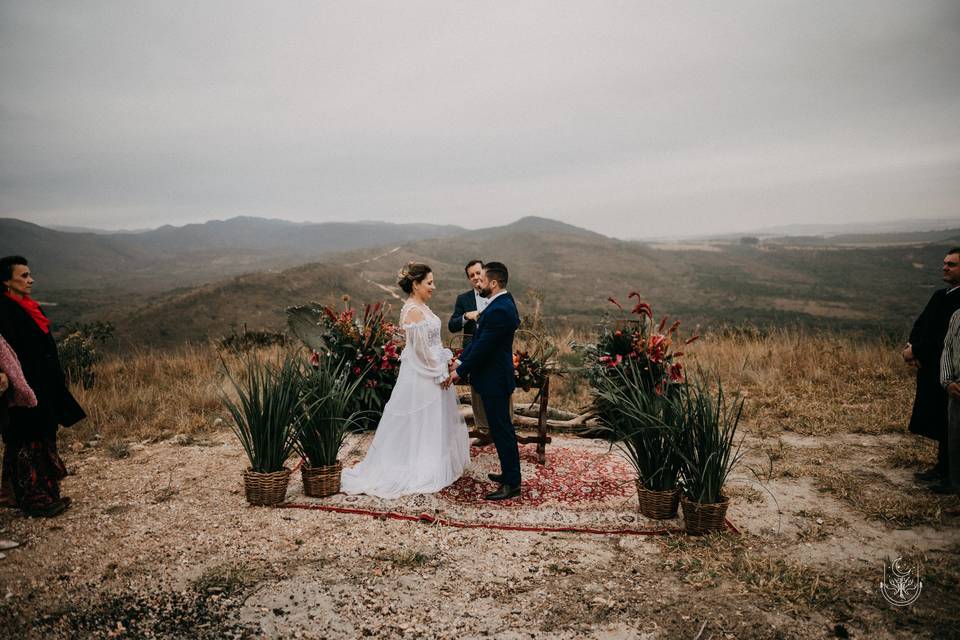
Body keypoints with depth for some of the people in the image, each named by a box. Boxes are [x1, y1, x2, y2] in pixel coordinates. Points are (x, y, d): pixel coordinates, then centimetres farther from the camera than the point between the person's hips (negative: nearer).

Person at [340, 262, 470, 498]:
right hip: (422, 375, -10)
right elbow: (422, 349, -22)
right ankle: (423, 472, 15)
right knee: (421, 423, 2)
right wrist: (440, 374, -15)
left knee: (435, 422, 18)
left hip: (432, 371, 10)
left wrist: (446, 360, 10)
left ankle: (440, 465, 31)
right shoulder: (412, 311, -21)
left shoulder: (421, 307, 9)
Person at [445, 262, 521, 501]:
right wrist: (460, 360, 6)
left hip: (494, 381, -10)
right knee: (503, 428, 19)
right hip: (496, 376, 10)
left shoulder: (499, 310, -24)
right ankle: (510, 474, 31)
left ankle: (512, 484, 9)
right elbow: (479, 338, 11)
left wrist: (459, 372, -12)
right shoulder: (502, 302, 9)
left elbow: (483, 347, -22)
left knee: (502, 430, -1)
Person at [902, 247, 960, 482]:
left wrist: (916, 351, -16)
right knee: (935, 421, 14)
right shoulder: (940, 295, 12)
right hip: (929, 368, 8)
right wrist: (912, 346, -6)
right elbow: (920, 325, 11)